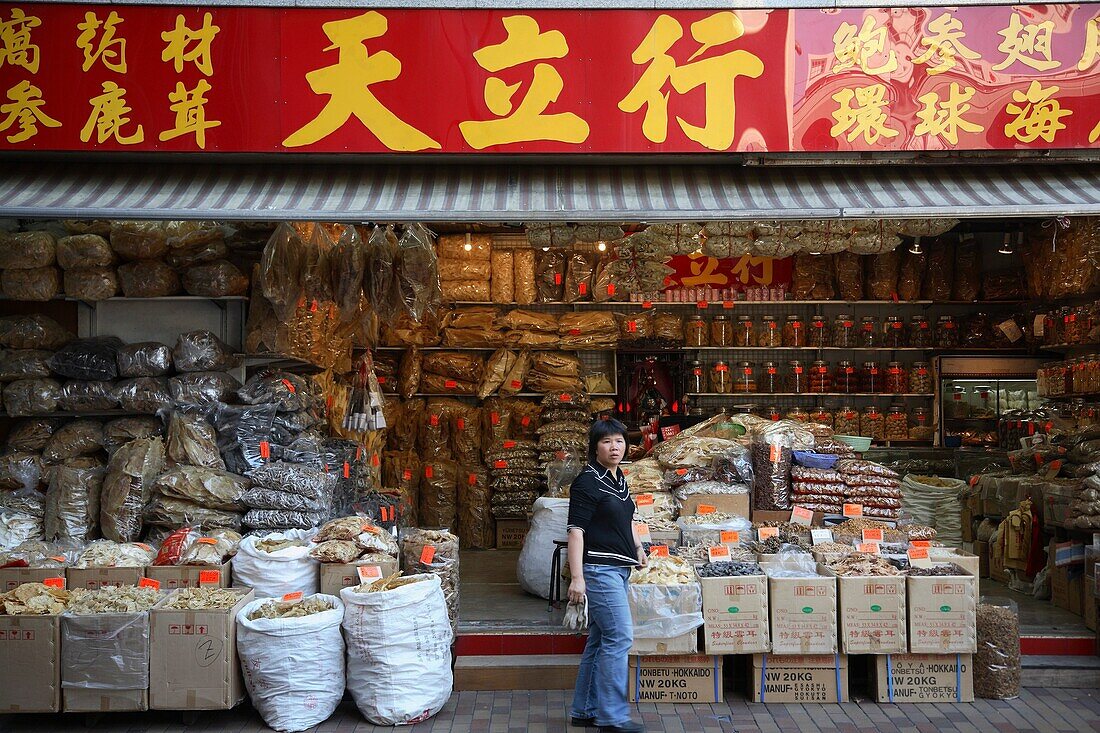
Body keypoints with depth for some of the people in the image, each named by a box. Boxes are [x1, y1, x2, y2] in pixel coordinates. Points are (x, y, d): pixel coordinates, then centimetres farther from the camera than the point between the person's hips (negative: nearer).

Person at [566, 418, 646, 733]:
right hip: (599, 568, -9)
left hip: (619, 569, 9)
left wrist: (637, 546, 18)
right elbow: (576, 531, -16)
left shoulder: (620, 479, 14)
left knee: (600, 641, 13)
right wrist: (577, 577, -22)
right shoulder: (587, 482, -12)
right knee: (620, 637, -10)